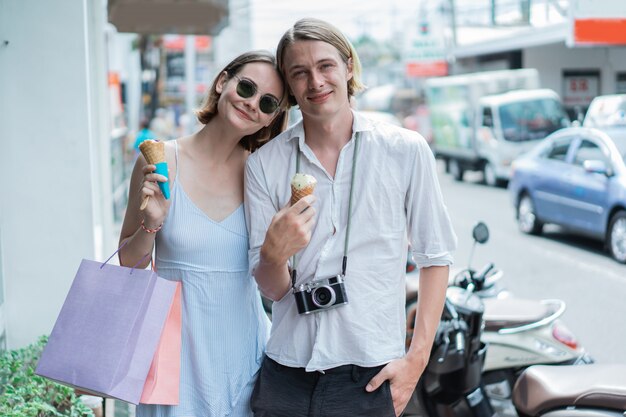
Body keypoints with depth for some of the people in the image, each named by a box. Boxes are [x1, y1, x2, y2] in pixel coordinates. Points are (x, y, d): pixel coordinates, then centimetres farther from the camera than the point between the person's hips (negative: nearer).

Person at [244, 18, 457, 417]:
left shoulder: (405, 150, -3)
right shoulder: (264, 164, 1)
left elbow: (435, 257, 1)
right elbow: (272, 289, 1)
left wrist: (416, 358, -6)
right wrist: (274, 254, -21)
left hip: (371, 379, -1)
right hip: (286, 379, 2)